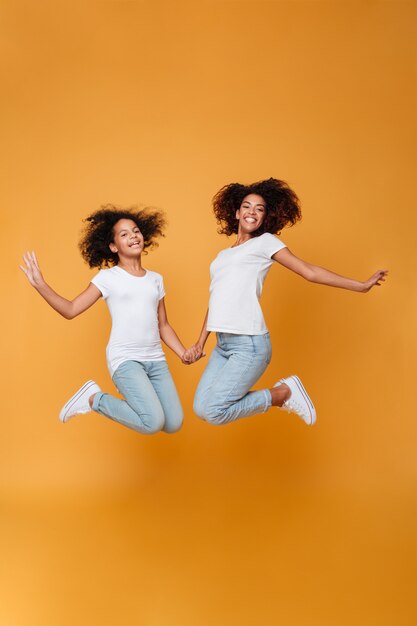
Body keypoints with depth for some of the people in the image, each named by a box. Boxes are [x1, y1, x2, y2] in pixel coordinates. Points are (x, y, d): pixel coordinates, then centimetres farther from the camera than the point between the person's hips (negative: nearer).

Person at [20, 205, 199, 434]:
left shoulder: (155, 279, 13)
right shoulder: (108, 277, 1)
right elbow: (71, 310, -5)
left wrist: (183, 353, 5)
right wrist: (40, 285, -19)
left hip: (156, 359, 5)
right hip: (125, 359, -5)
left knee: (173, 424, -2)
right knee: (153, 422, -18)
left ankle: (133, 403, 23)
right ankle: (94, 398, 3)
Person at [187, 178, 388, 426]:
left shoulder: (265, 241, 3)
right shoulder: (223, 255, 21)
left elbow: (309, 271, -1)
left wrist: (361, 285, -4)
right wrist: (201, 341, 18)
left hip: (249, 344, -7)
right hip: (223, 345, 7)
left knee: (214, 411, -13)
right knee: (202, 408, 3)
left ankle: (284, 393, 4)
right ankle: (277, 396, 15)